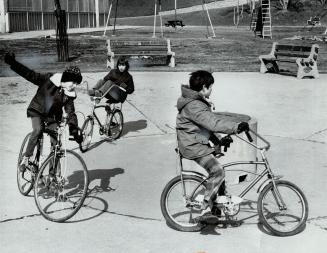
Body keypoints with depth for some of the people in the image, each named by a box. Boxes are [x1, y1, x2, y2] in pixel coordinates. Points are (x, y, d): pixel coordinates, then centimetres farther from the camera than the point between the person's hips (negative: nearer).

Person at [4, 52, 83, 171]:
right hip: (37, 110, -3)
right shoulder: (49, 80, -19)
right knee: (37, 130, -31)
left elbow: (71, 113, -7)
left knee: (56, 143, -7)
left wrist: (74, 131, -16)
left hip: (52, 116, 3)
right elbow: (30, 75, -23)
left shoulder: (69, 94, -9)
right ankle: (26, 158, -16)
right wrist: (12, 62, -34)